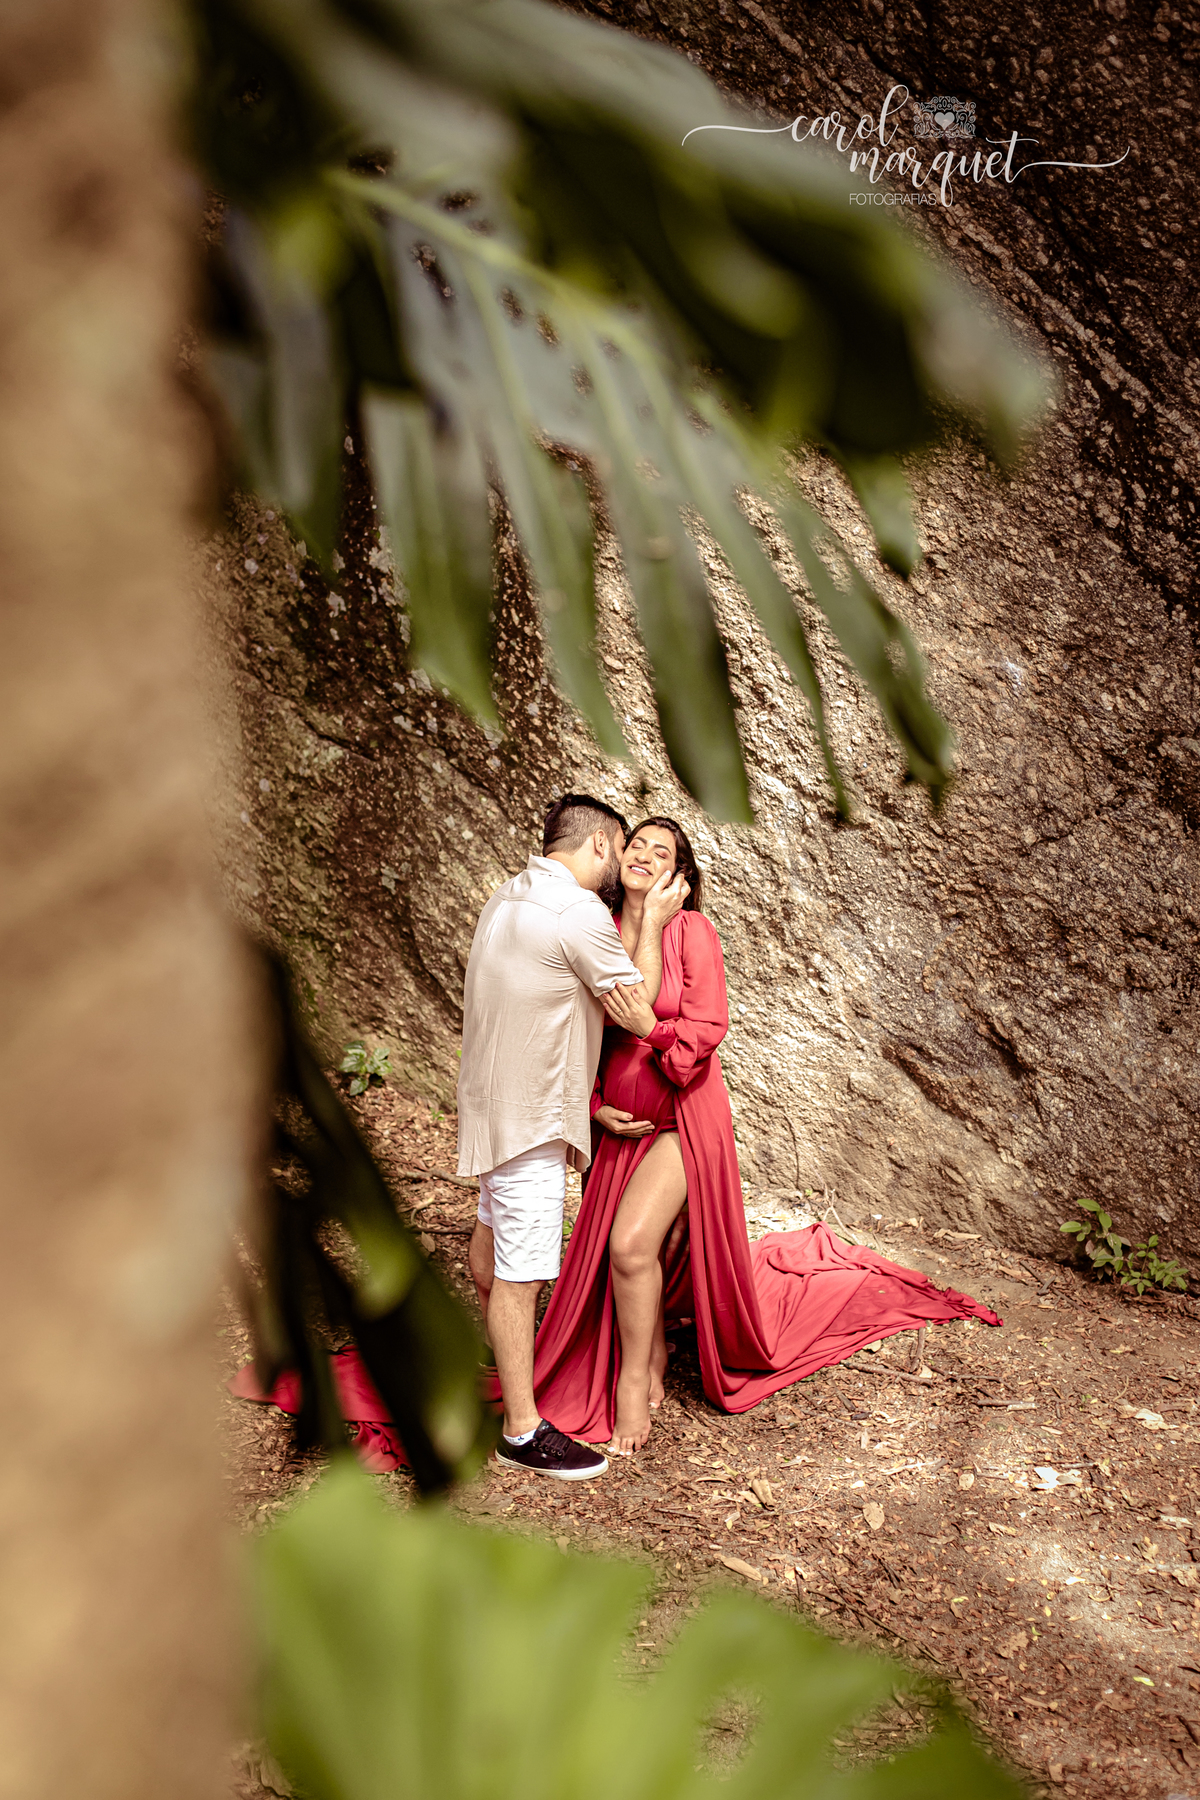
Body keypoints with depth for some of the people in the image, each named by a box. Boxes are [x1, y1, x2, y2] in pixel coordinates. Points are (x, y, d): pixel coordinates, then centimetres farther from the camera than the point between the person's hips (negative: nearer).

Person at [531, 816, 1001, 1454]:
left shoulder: (691, 931, -8)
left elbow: (706, 1028, -13)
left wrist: (651, 1028, -29)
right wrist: (596, 1107, -3)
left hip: (681, 1114, -5)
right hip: (619, 1120, 5)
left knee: (632, 1243, -19)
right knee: (618, 1253, 10)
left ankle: (633, 1380, 2)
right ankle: (654, 1358, 36)